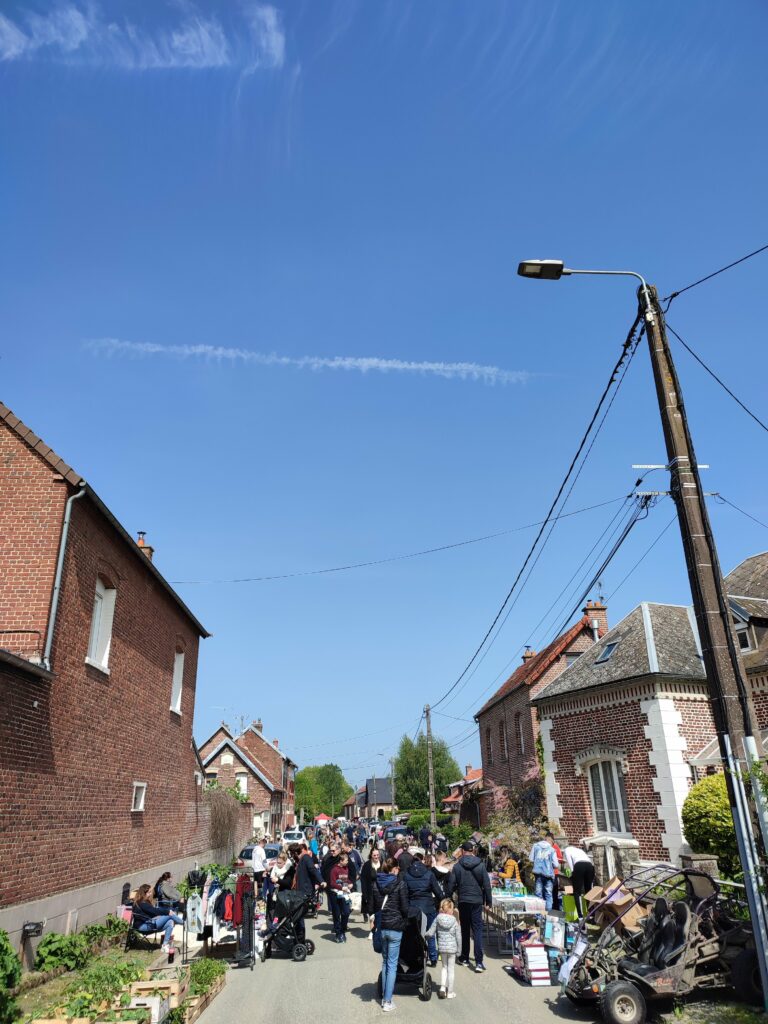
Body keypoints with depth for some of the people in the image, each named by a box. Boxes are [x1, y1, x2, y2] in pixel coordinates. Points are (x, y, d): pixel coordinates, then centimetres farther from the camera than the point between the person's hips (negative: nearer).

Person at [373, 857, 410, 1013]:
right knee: (392, 965, 3)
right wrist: (404, 922, 8)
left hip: (381, 926, 4)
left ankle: (384, 996, 21)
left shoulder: (376, 884, 1)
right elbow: (404, 907, -10)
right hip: (395, 927, -4)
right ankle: (387, 1001, 4)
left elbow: (373, 905, 7)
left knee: (385, 961, 18)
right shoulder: (400, 884, -11)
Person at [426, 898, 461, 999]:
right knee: (451, 969, 10)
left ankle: (442, 987, 6)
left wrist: (424, 935, 15)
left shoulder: (437, 919, -5)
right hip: (452, 948, -2)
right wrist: (458, 950, 4)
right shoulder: (455, 921, -9)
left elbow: (430, 933, -6)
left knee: (444, 967, 20)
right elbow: (458, 937, -6)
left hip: (442, 947, 2)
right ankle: (450, 992, 15)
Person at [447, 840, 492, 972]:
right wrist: (488, 901, 8)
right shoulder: (480, 865, -4)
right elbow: (486, 884, -2)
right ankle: (479, 962, -7)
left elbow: (451, 884, -4)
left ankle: (464, 958, 24)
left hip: (463, 901, 0)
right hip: (477, 901, 0)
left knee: (465, 930, 15)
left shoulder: (457, 866, -5)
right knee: (478, 930, 2)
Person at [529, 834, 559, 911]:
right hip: (548, 873, -1)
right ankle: (548, 910, -1)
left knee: (539, 893, 6)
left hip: (538, 872, 1)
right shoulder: (552, 849, 5)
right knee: (548, 894, 5)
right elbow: (556, 865, 1)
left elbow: (531, 859, 6)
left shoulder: (535, 846, 9)